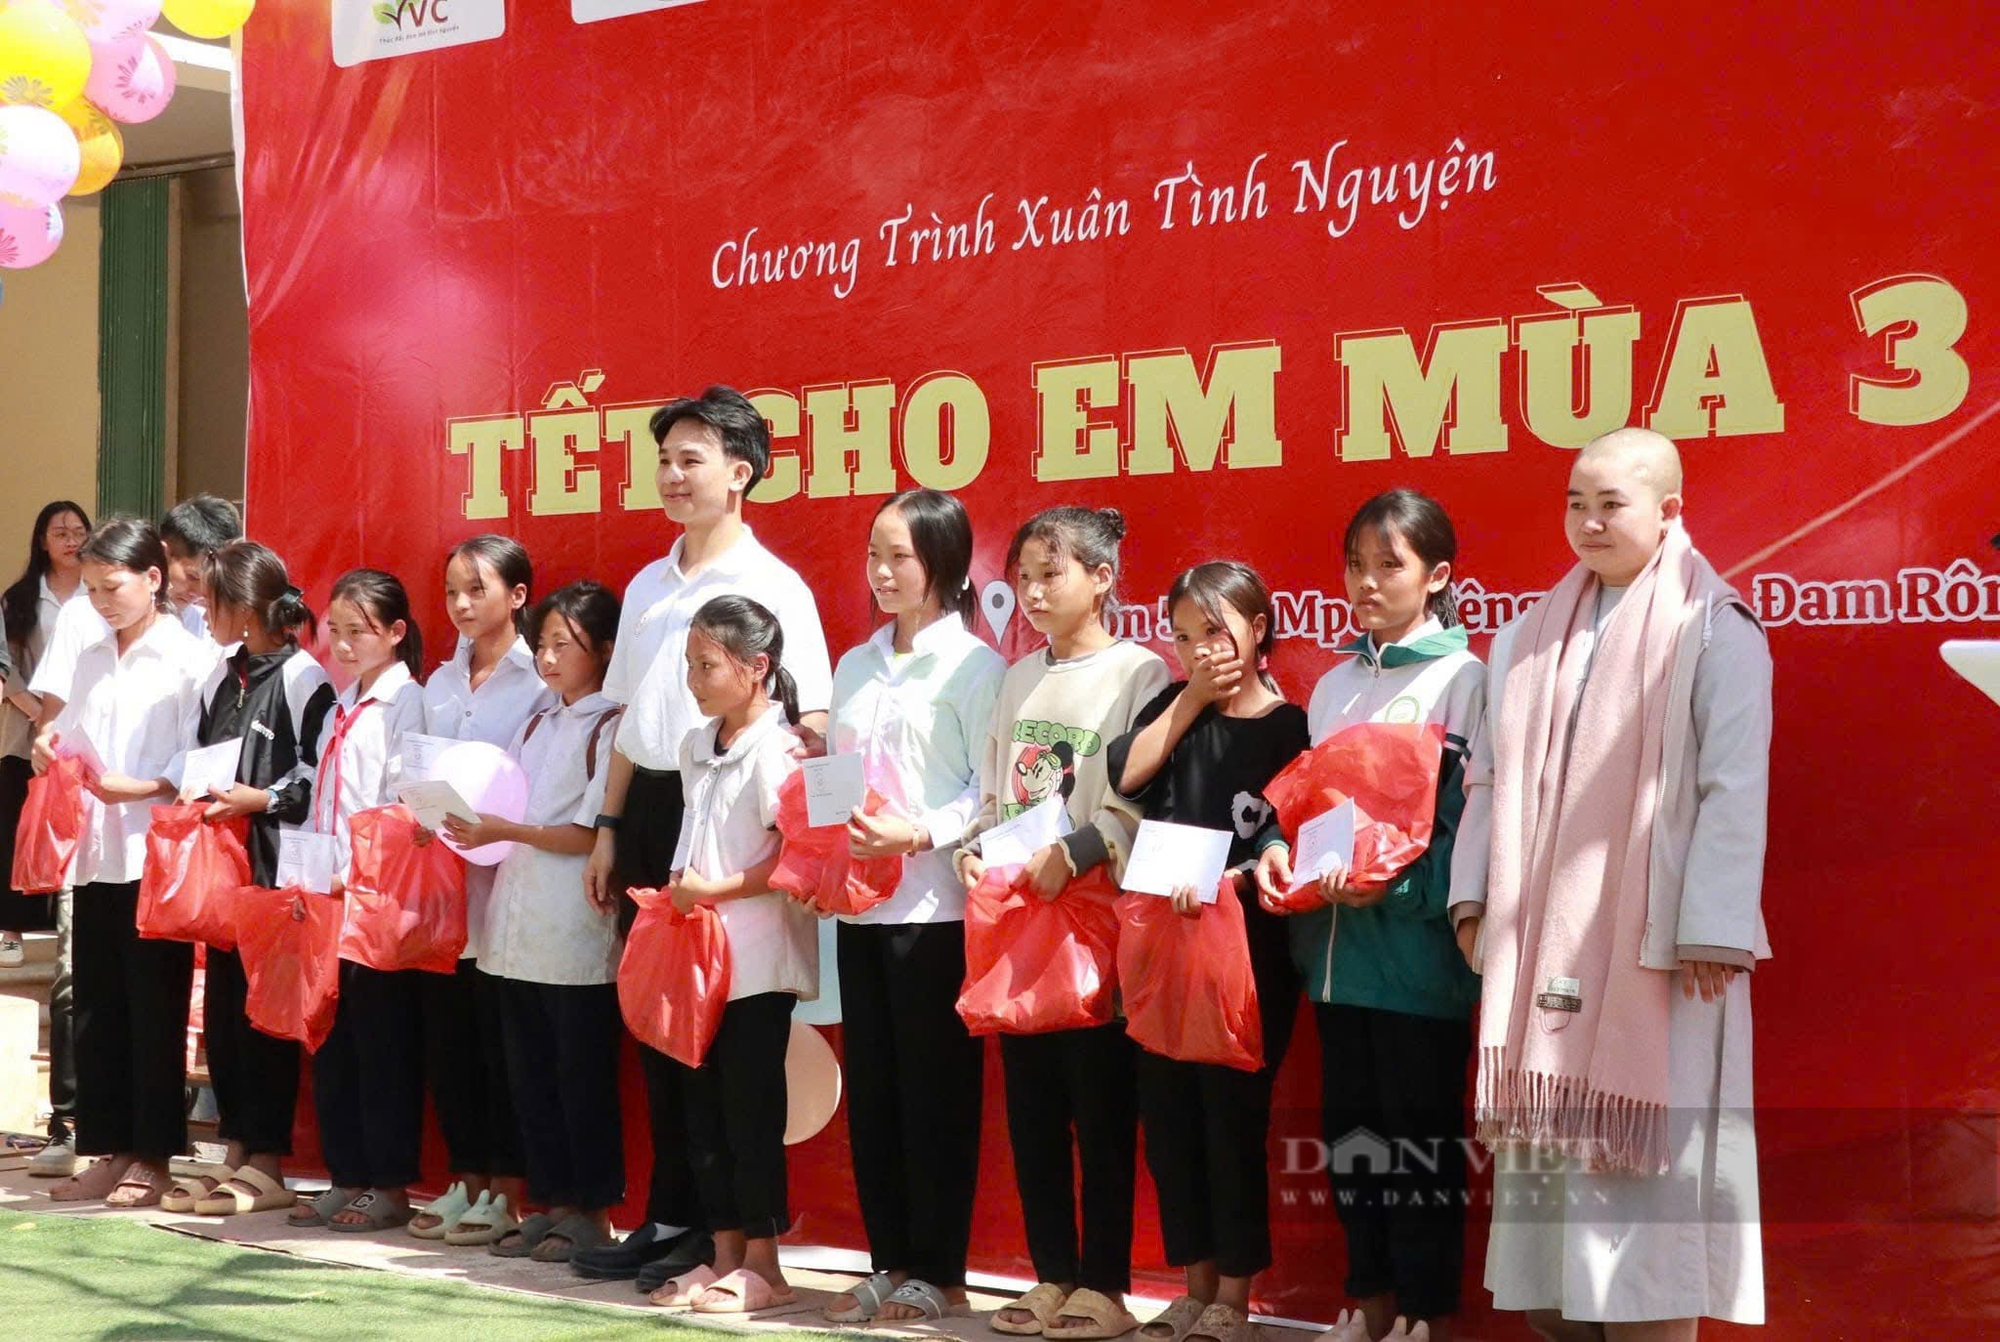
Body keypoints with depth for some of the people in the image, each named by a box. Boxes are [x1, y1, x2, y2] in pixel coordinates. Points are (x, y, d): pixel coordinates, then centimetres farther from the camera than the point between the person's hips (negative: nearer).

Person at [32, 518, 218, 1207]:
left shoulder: (190, 659, -8)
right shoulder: (91, 661, 15)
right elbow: (72, 738, 20)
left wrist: (138, 787, -24)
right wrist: (51, 748, -1)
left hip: (156, 856, -7)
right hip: (96, 853, 7)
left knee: (156, 1009, 0)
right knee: (96, 1007, 10)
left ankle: (152, 1158, 8)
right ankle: (110, 1151, 18)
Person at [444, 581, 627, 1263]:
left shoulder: (609, 728, -5)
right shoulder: (534, 727, 18)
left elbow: (593, 834, -13)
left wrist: (507, 831, -17)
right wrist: (472, 827, 1)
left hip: (577, 931, -7)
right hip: (519, 924, 8)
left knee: (582, 1074, 0)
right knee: (530, 1073, 11)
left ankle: (591, 1213, 8)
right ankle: (551, 1203, 20)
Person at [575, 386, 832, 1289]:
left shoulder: (775, 588, -6)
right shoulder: (647, 587, 14)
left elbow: (813, 723, -10)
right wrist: (609, 827, 14)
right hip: (649, 809, 7)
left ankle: (721, 1228, 9)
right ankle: (669, 1215, 20)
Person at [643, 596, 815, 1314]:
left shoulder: (775, 748, -13)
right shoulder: (696, 746, 13)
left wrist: (717, 889, -18)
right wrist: (678, 890, 11)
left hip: (759, 958, -8)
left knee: (750, 1106, -2)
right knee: (703, 1105, 11)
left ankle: (761, 1264, 8)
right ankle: (724, 1254, 20)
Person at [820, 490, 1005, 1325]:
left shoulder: (972, 664, -5)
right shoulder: (856, 666, 15)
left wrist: (919, 834, -23)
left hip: (935, 906, -6)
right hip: (860, 903, 7)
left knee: (935, 1090, 0)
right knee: (870, 1089, 9)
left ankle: (938, 1273, 10)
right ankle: (890, 1262, 20)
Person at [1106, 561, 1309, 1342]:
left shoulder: (1285, 725, -3)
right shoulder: (1173, 707, 10)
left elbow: (1286, 840, -10)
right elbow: (1124, 777, -7)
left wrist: (1231, 881, -27)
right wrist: (1190, 701, -8)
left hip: (1246, 942, -5)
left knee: (1231, 1113, -1)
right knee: (1167, 1111, 8)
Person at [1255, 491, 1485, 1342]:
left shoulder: (1461, 677, -5)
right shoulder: (1334, 684, 14)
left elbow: (1474, 819, -11)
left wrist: (1401, 881, -24)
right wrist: (1277, 853, -6)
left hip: (1417, 943, -6)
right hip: (1336, 942, 6)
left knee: (1422, 1132, 1)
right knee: (1350, 1127, 12)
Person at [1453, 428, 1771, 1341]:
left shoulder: (1713, 631, -4)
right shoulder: (1533, 635, 14)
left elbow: (1734, 788, -10)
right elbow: (1495, 775, 14)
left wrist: (1713, 930, -15)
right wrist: (1474, 894, 6)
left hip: (1655, 940, -5)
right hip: (1543, 938, 6)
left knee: (1643, 1139, -4)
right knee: (1548, 1132, 7)